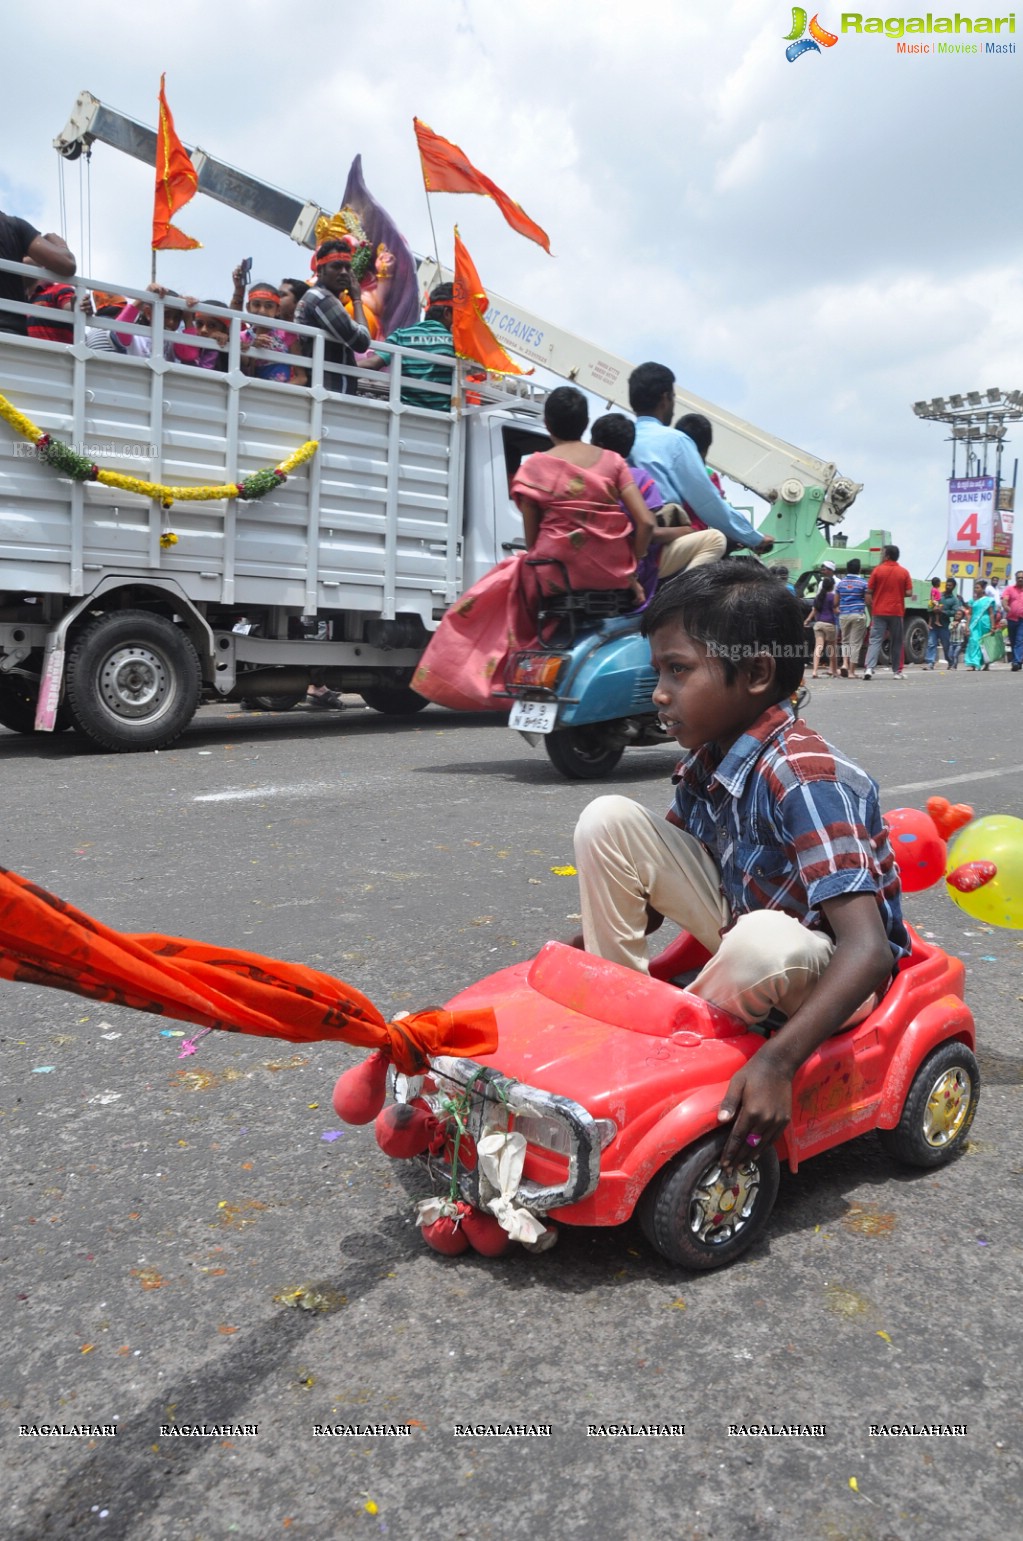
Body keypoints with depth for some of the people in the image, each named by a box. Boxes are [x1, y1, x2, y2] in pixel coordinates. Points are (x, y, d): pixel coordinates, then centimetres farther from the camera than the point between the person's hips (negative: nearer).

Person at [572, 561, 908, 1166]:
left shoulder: (808, 779, -31)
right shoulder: (706, 762, -7)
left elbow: (869, 948, -37)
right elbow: (655, 883, 5)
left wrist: (777, 1061, -46)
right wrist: (579, 949, -7)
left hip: (827, 973, -6)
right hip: (740, 920, 7)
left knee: (765, 941, -43)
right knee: (610, 819, -9)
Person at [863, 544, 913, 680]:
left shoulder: (878, 570, -3)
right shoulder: (904, 572, 0)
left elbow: (869, 592, -3)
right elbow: (909, 592, -3)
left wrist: (871, 606, 8)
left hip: (879, 611, -1)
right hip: (897, 612, 1)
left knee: (875, 640, -3)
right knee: (896, 642, 11)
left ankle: (869, 668, -19)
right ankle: (897, 671, 15)